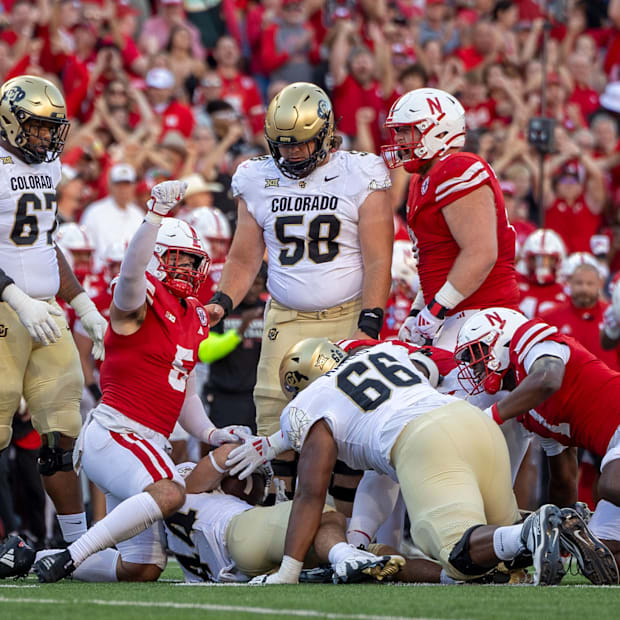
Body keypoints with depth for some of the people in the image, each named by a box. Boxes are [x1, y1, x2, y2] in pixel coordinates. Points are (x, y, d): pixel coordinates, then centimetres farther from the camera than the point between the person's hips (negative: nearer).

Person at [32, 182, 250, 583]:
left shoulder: (194, 318, 18)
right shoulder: (139, 301, -7)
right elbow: (131, 272, -32)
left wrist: (210, 433, 11)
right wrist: (157, 214, -41)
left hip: (150, 444, 9)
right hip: (113, 430, -9)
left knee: (143, 572, 5)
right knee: (169, 494, -37)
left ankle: (41, 560, 22)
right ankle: (68, 559, -27)